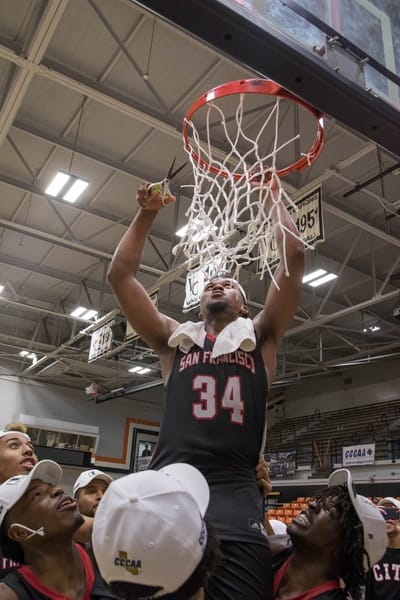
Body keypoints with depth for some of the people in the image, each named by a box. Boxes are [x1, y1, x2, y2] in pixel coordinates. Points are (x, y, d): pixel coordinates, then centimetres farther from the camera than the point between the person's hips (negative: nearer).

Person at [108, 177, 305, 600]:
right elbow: (120, 274, 18)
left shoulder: (259, 339, 17)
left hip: (235, 494, -1)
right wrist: (147, 213, 19)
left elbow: (293, 255, 11)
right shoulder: (175, 340, 20)